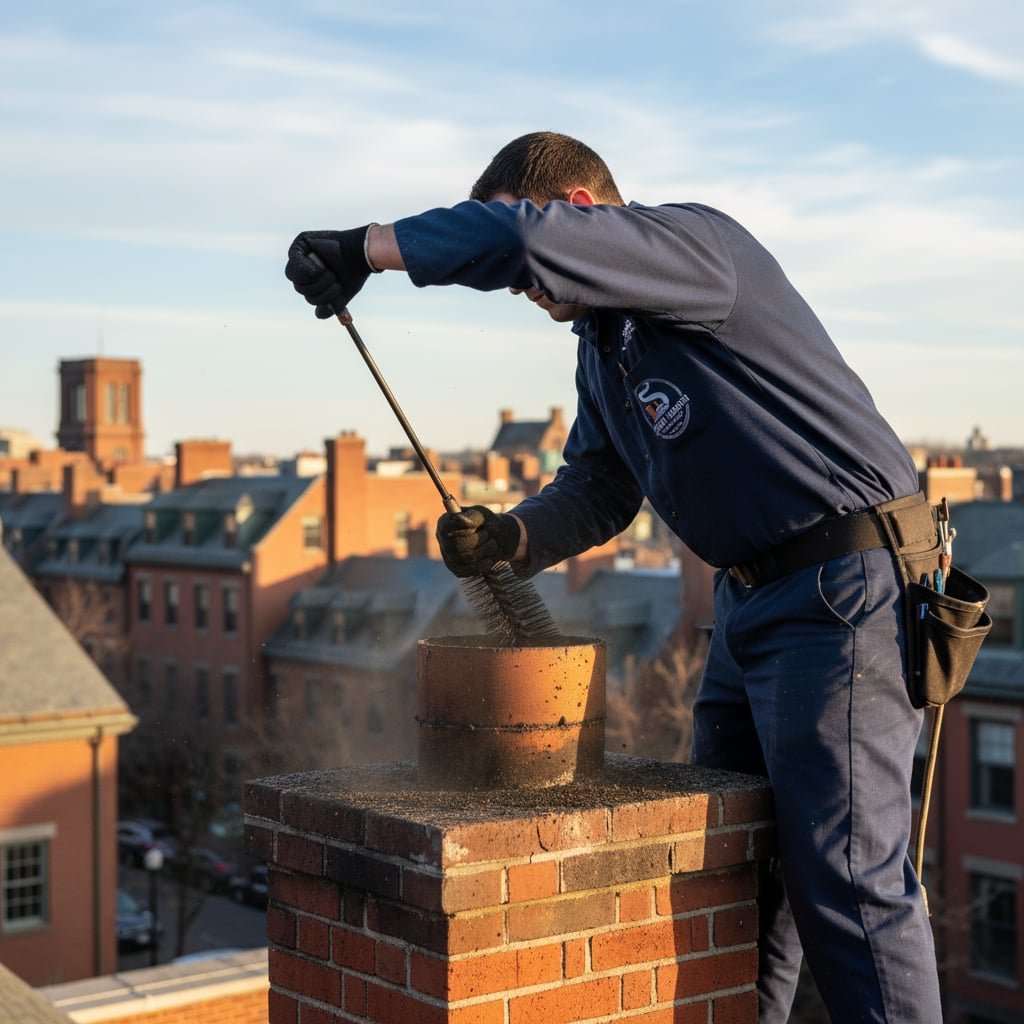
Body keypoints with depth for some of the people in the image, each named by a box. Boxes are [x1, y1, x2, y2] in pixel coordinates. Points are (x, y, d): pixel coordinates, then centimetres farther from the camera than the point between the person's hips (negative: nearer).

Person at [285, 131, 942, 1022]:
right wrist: (510, 538, -6)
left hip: (846, 583, -10)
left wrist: (364, 248, -21)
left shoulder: (699, 242, -14)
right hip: (751, 597, 10)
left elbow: (523, 238, -30)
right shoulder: (600, 345, 16)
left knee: (843, 875, -7)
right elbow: (599, 489, 14)